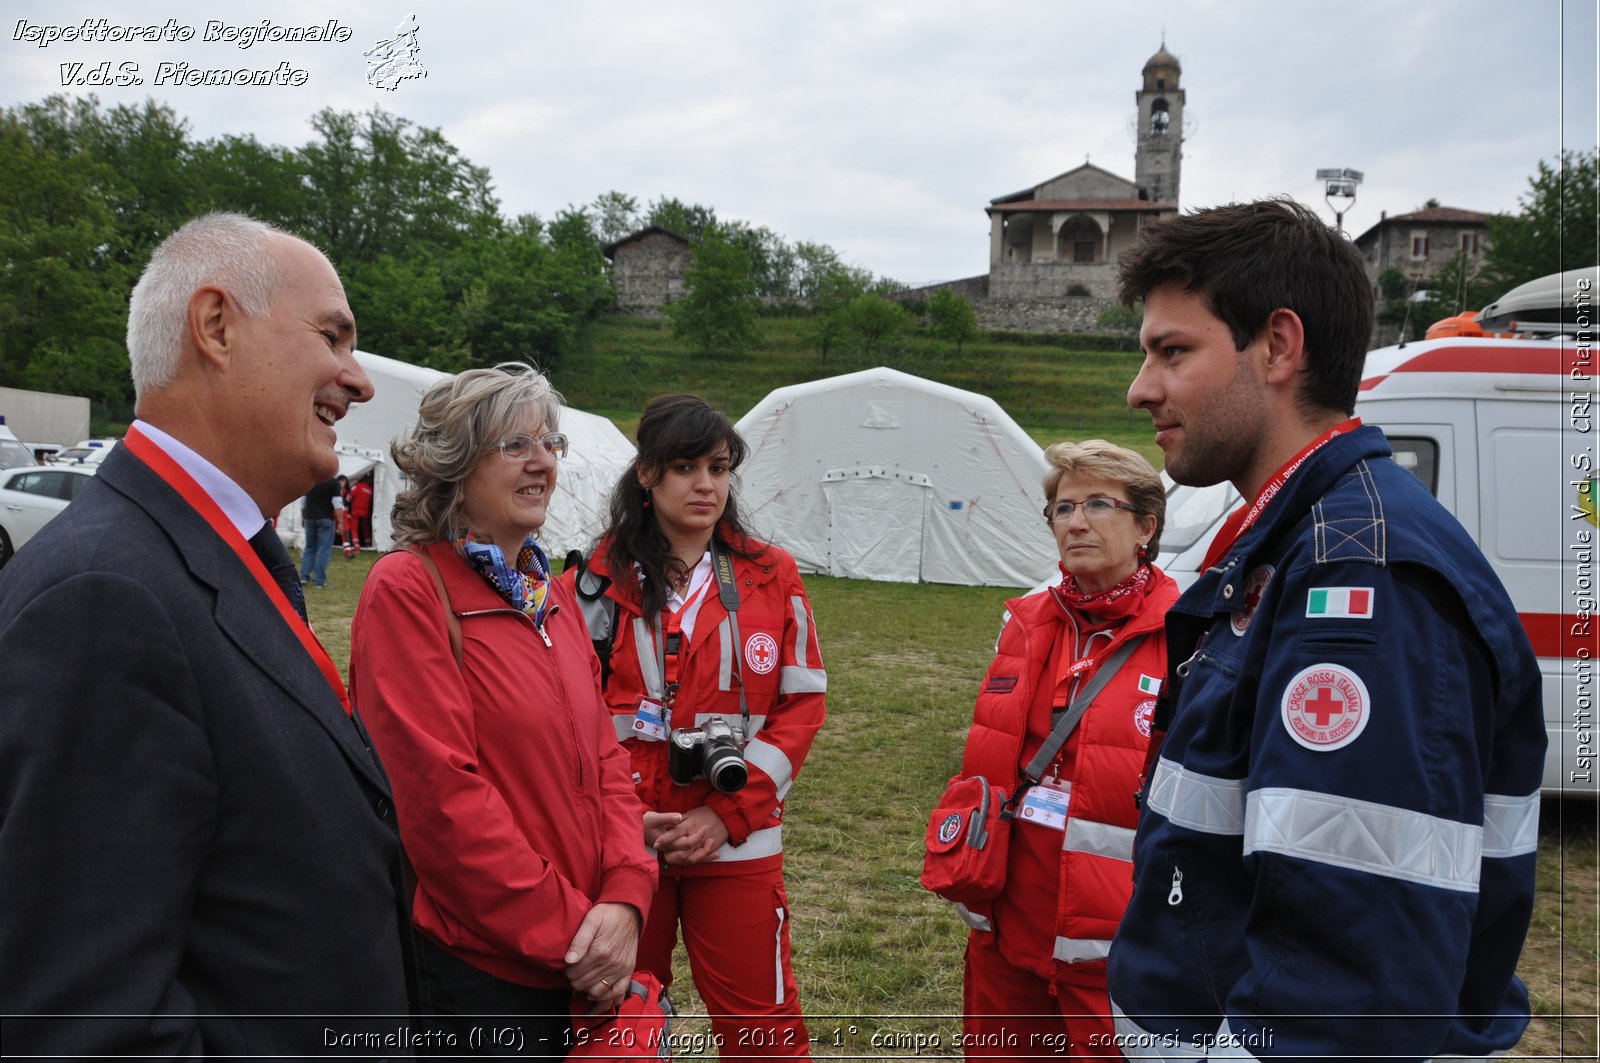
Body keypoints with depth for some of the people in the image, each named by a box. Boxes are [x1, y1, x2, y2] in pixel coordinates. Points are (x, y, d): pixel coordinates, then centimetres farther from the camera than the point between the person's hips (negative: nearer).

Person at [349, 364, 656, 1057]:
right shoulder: (407, 591, -14)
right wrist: (566, 929, -16)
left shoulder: (550, 592, 9)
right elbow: (440, 793, -19)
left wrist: (624, 897, -7)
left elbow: (604, 753, 7)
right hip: (478, 970, -7)